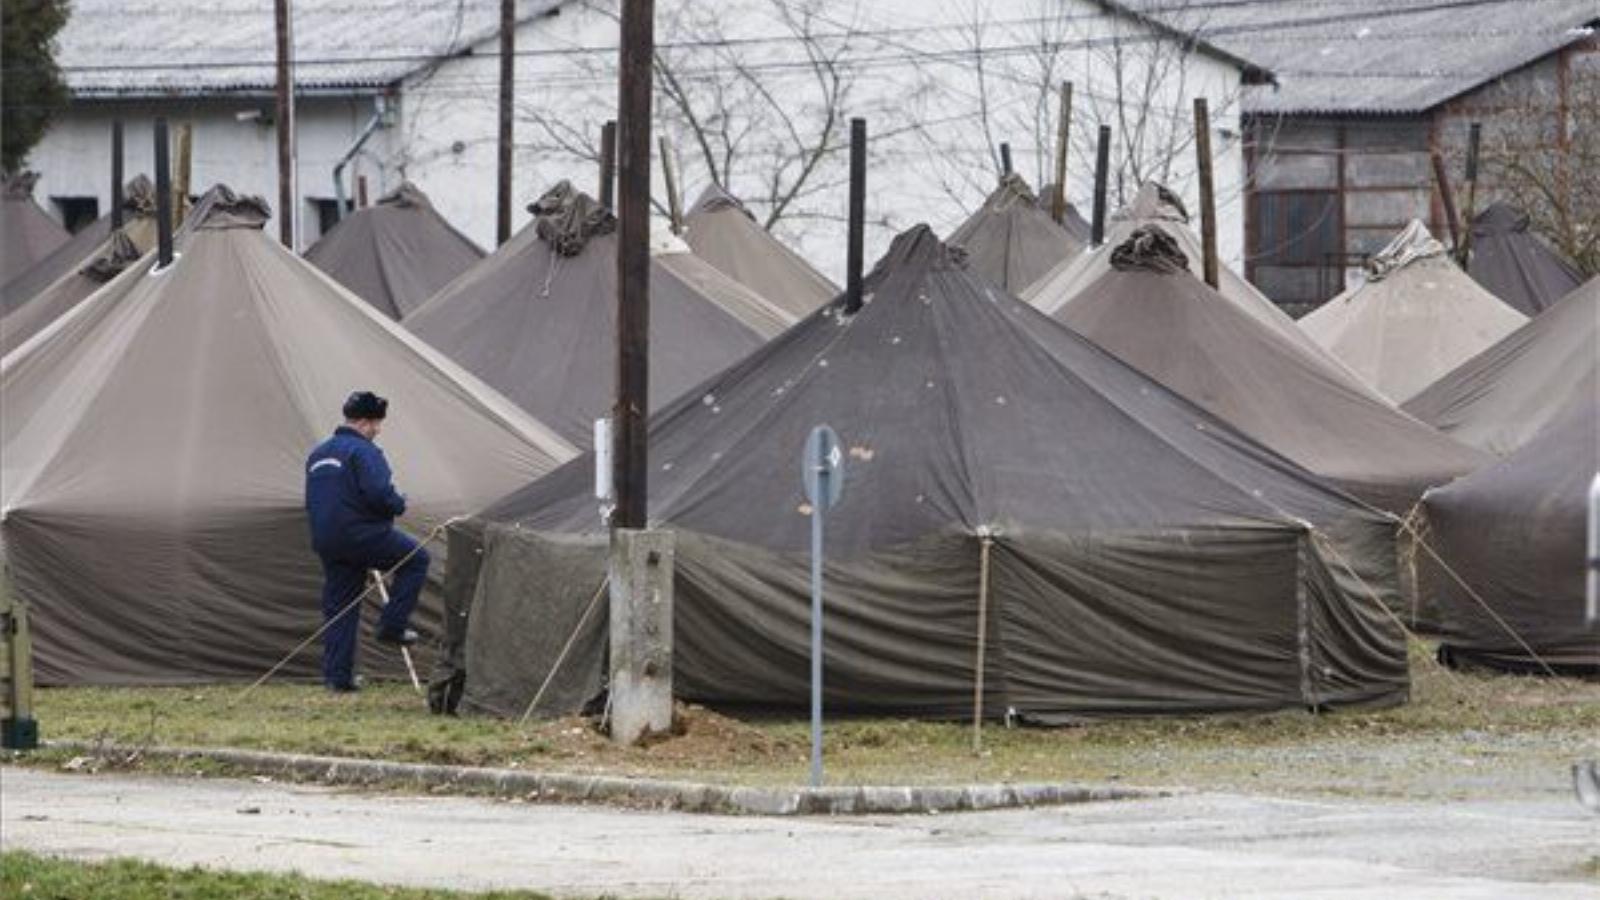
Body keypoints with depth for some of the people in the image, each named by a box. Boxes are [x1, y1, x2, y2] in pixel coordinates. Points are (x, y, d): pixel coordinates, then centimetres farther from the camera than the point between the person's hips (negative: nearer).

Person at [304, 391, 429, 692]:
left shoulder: (318, 454, 19)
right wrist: (399, 505, -2)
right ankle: (391, 625, 1)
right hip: (362, 535, -8)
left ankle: (337, 675, 8)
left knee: (337, 608, 11)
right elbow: (379, 493, -21)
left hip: (326, 541, 8)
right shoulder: (363, 451, -11)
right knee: (416, 559, 9)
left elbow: (312, 502, 23)